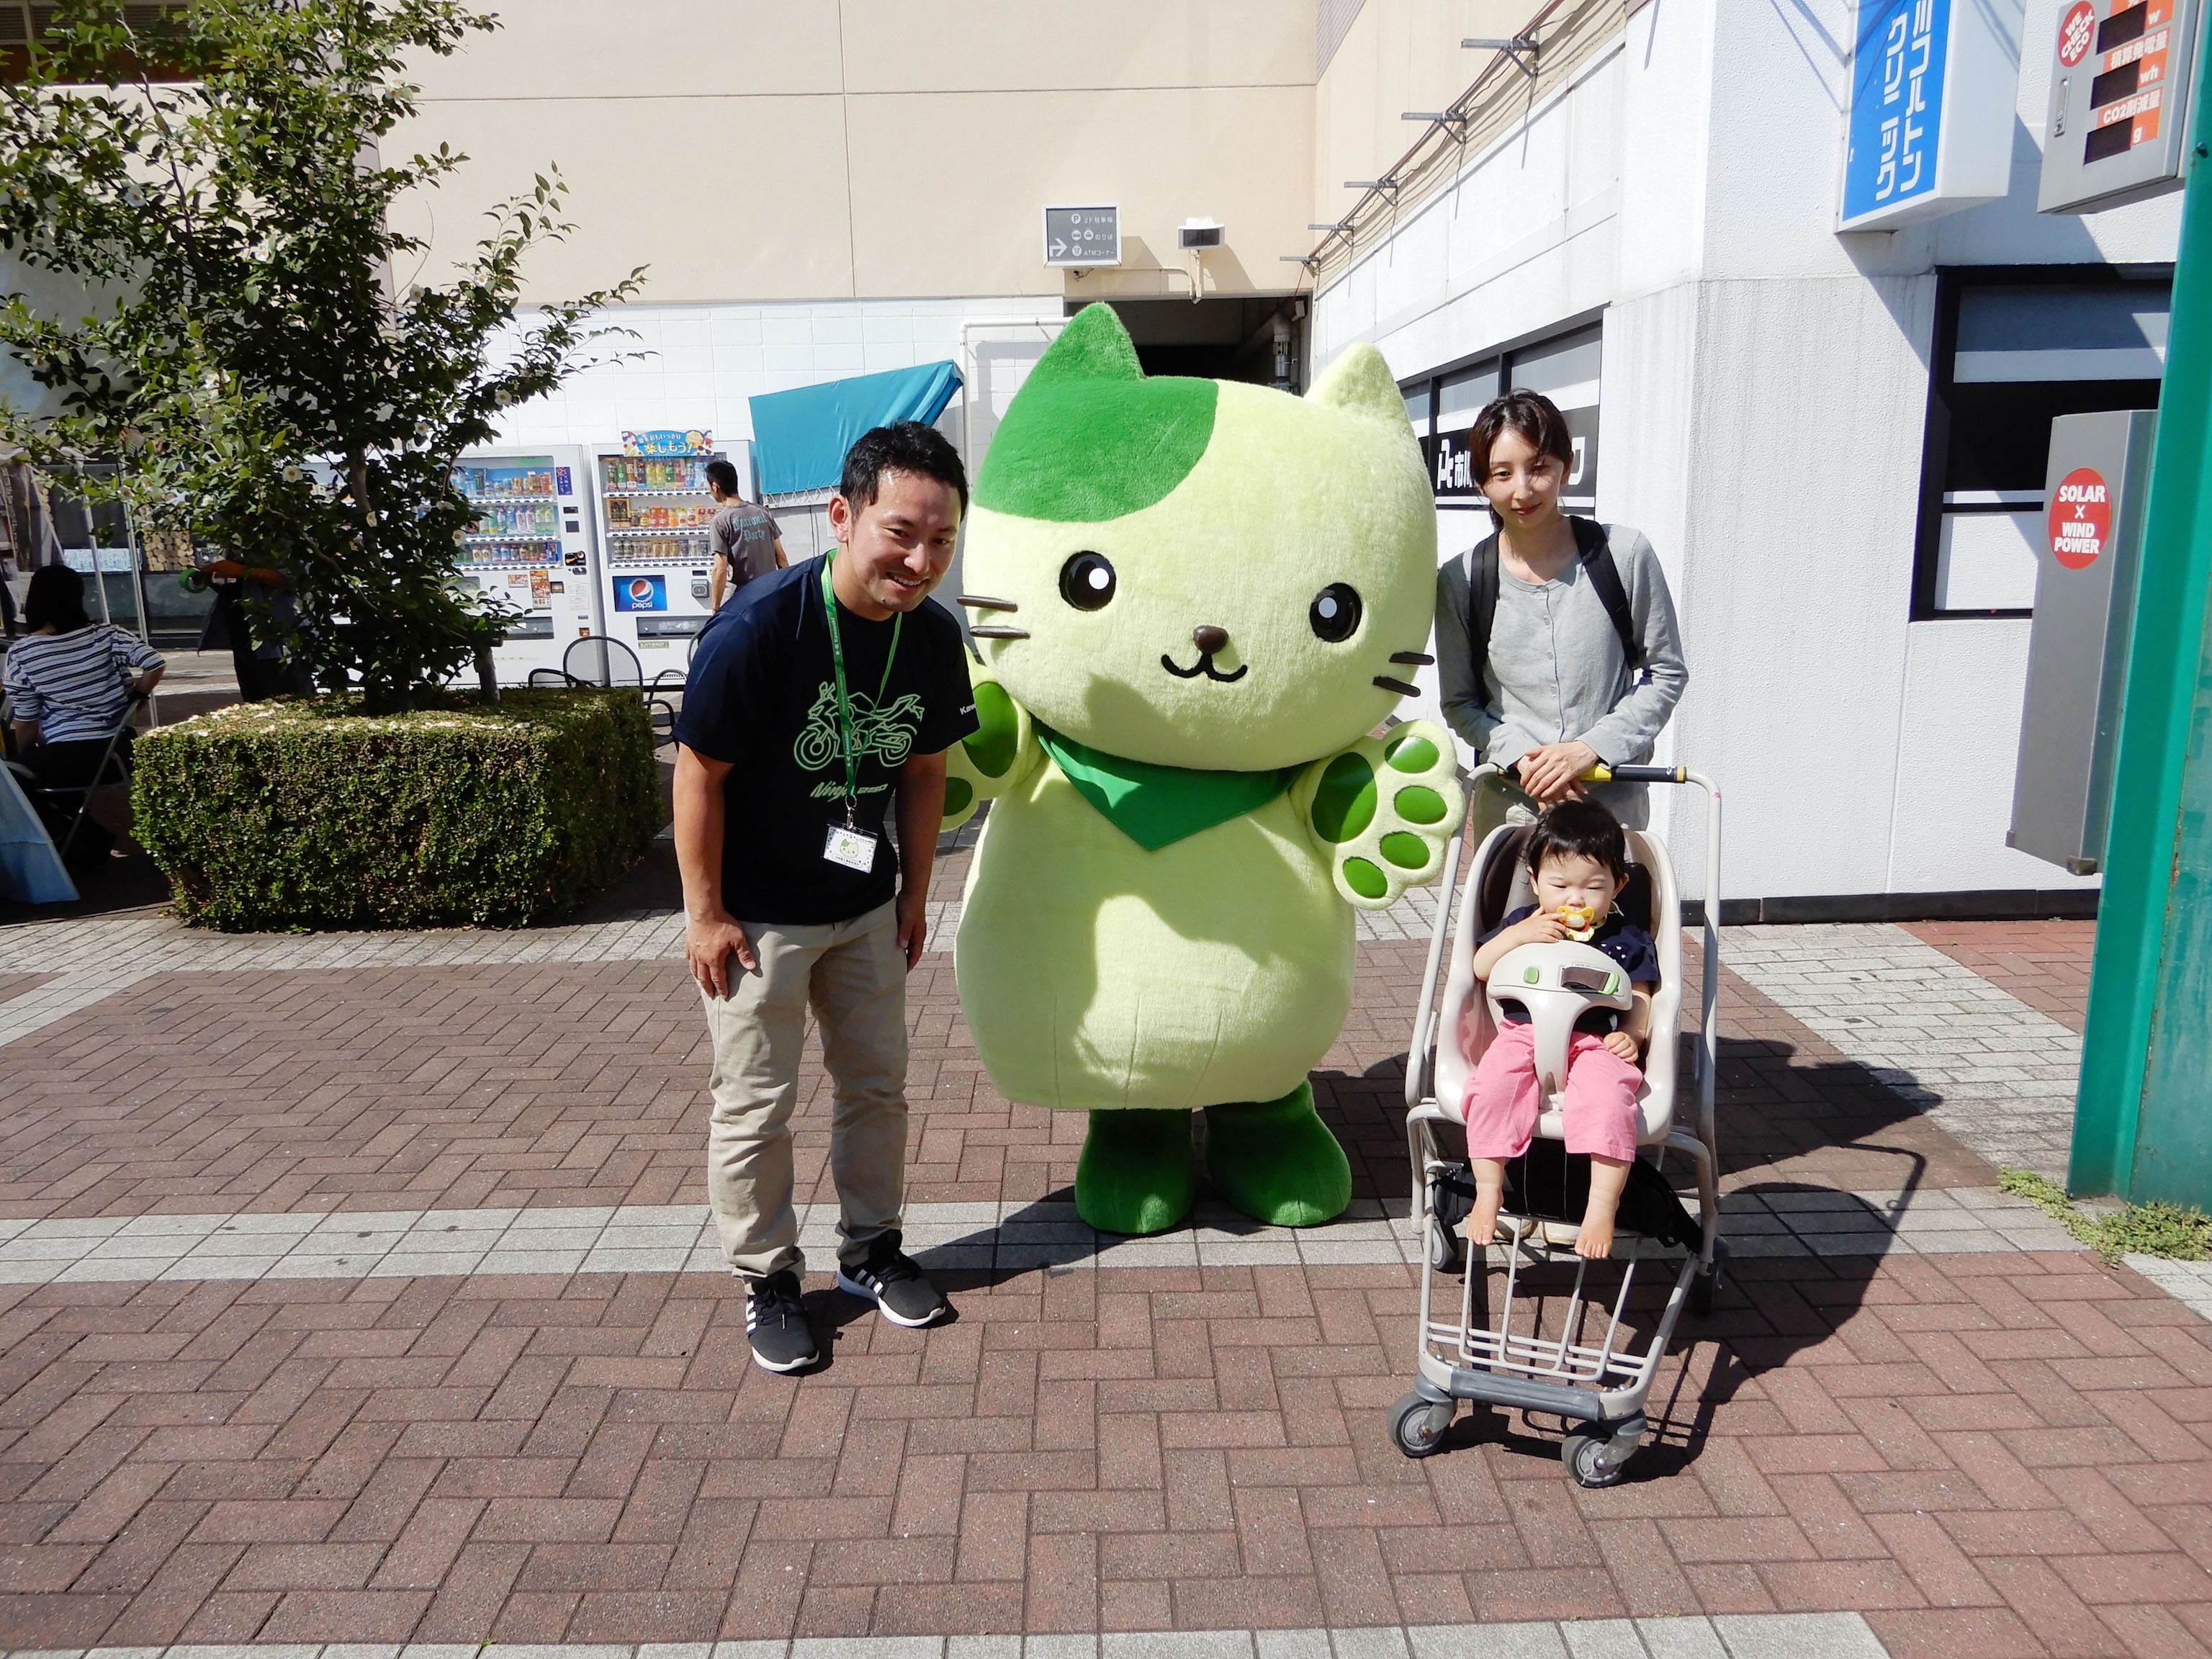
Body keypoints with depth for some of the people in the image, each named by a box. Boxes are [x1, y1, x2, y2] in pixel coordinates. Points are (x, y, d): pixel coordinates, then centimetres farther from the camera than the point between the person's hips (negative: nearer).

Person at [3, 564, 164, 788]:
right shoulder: (106, 636, -4)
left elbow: (26, 724, -1)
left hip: (63, 763, -2)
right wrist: (134, 696, 6)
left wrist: (24, 761, 17)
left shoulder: (20, 654, -6)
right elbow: (156, 666, -14)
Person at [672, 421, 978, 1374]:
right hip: (755, 918, -5)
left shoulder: (934, 637, -10)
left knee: (876, 1086, 17)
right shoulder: (759, 625, -27)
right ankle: (767, 1279, 26)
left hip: (866, 910, 6)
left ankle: (870, 1249, 36)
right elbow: (699, 771, -19)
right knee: (755, 1107, 6)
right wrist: (705, 912, -15)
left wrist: (915, 891, 9)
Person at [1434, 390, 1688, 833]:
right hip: (1509, 805, 1)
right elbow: (1459, 703, 5)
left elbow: (1668, 673, 2)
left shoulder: (1625, 553, -5)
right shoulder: (1459, 581, -3)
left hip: (1614, 799, 0)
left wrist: (1592, 746, -11)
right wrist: (1520, 757, -13)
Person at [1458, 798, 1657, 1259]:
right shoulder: (1523, 923, 14)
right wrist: (1518, 936, -10)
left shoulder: (1627, 940, 12)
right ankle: (1488, 1192, -14)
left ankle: (1602, 1205, -24)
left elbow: (1640, 1000, 11)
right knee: (1492, 1089, -26)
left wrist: (1630, 1035, -10)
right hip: (1522, 1035, 1)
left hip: (1595, 1044, -1)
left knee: (1608, 1097, -31)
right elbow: (1480, 969, 6)